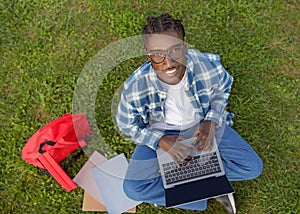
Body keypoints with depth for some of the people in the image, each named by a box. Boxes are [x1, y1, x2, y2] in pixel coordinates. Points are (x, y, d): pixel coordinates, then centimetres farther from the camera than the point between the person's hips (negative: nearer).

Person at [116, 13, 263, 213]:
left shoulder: (209, 66, -28)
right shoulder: (135, 87, -31)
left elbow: (223, 90, -3)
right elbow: (126, 125, -11)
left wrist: (211, 121, -18)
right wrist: (161, 141, -23)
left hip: (203, 123, 2)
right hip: (161, 132, -1)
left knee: (253, 167, -11)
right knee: (132, 188, -19)